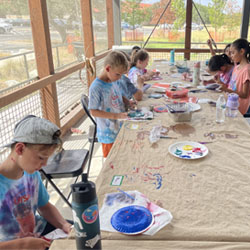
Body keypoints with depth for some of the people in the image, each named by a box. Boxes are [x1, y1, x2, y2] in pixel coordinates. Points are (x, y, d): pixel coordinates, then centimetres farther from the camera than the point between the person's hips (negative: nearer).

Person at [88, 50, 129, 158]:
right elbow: (93, 111, -21)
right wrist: (115, 116, -27)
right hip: (108, 133, -7)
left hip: (121, 128, 7)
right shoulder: (96, 87, -23)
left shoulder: (115, 81, 0)